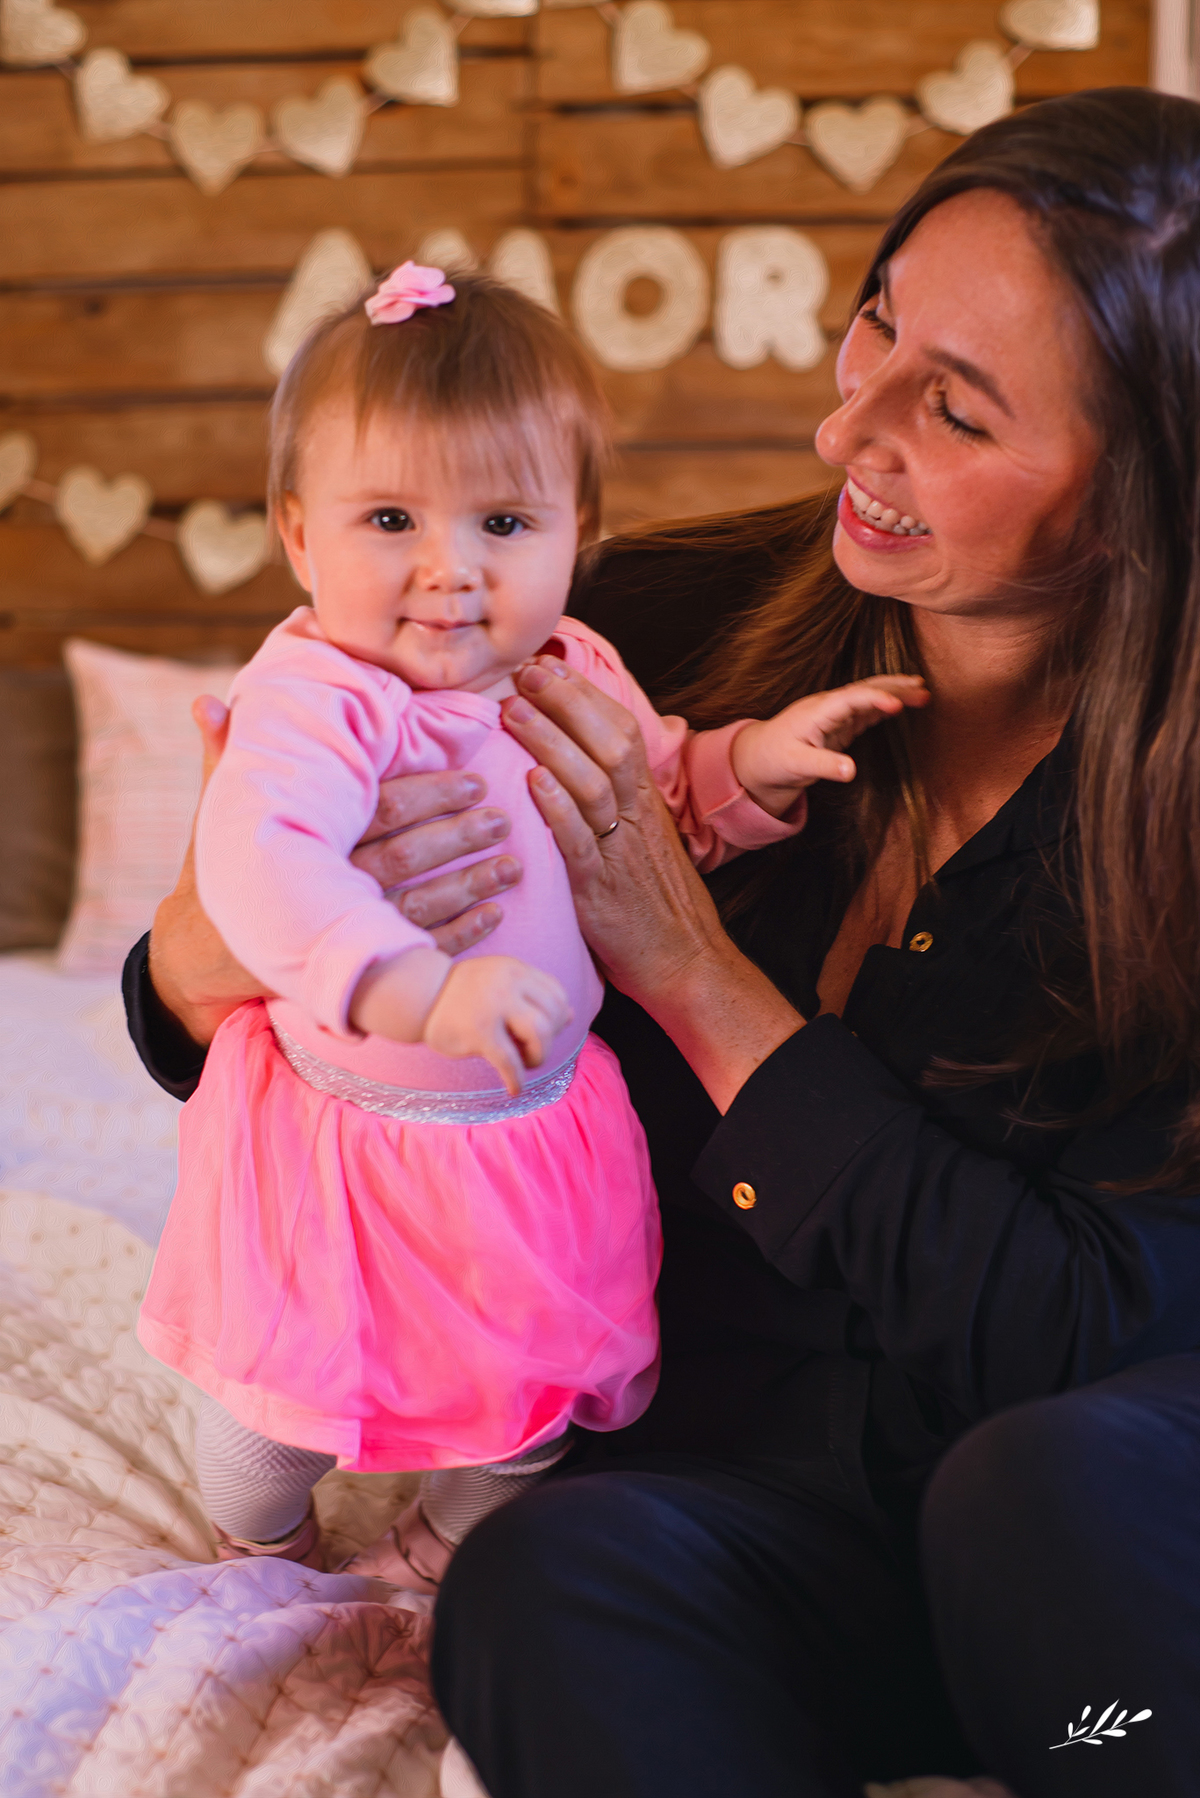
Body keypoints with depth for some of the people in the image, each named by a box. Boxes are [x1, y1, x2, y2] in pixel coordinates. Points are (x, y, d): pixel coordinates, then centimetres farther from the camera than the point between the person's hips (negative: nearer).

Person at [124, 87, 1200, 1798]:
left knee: (1056, 1480, -36)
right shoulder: (674, 636, -5)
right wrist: (225, 934, -22)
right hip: (743, 1468, 2)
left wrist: (690, 966, -19)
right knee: (550, 1585, -31)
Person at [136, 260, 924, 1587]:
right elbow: (255, 865, -44)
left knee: (543, 1378, 18)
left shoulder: (574, 674, -2)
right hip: (349, 1133, -5)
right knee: (286, 1380, 12)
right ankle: (257, 1548, 47)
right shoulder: (316, 700, -26)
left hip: (543, 1125, 6)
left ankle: (445, 1544, 48)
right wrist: (415, 986, -57)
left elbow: (667, 802, 16)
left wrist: (753, 763, -5)